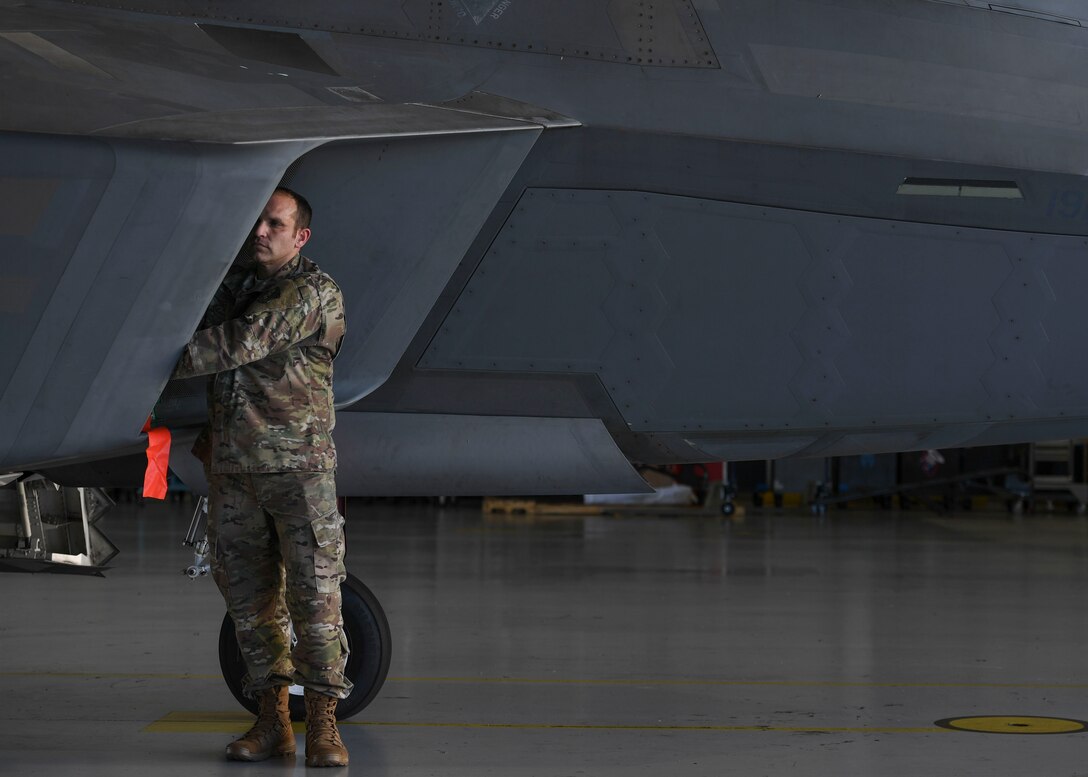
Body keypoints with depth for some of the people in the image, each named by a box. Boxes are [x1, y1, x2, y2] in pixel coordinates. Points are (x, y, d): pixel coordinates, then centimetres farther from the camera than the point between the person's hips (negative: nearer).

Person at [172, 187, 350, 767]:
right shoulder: (233, 287, 16)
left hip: (298, 464, -6)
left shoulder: (315, 291, -6)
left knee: (313, 594, -7)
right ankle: (272, 720, 12)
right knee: (248, 594, 6)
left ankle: (322, 725, -2)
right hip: (232, 468, 6)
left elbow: (244, 343, -15)